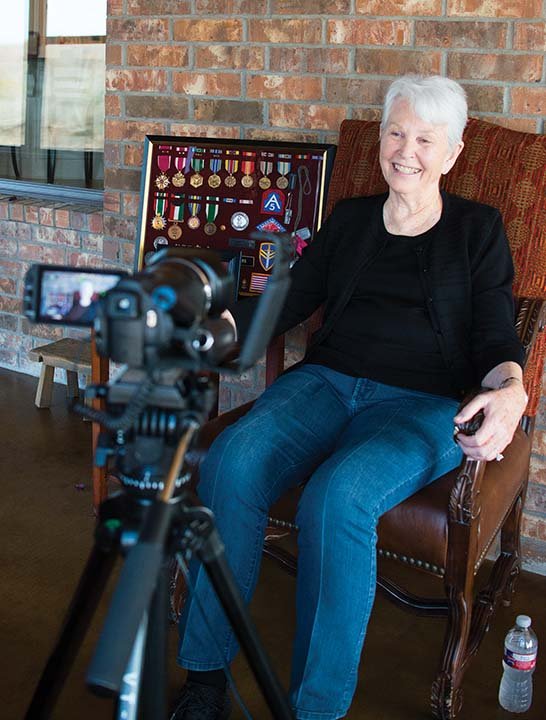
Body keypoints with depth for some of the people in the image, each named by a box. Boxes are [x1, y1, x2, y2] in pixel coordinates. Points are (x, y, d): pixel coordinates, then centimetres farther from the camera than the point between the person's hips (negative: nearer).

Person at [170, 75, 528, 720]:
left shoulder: (478, 230, 12)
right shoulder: (349, 219, 21)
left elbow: (495, 339, 5)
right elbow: (289, 300, 15)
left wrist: (511, 389, -19)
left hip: (422, 403, -3)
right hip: (325, 381, 3)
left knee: (339, 495, -35)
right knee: (230, 463, -27)